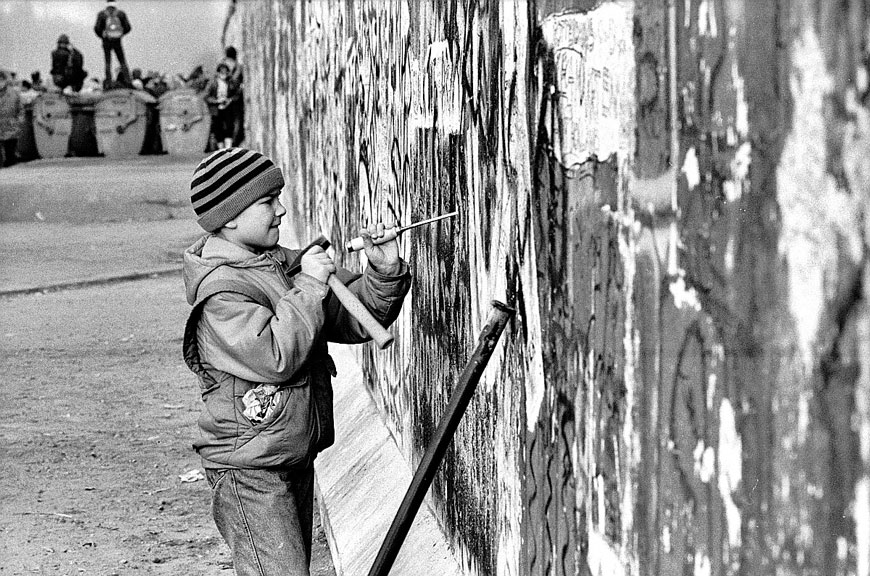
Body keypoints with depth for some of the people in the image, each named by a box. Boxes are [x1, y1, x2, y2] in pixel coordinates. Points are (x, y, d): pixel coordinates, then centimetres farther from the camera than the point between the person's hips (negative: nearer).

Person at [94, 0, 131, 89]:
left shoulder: (102, 14, -4)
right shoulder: (121, 13, -1)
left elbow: (97, 28, -7)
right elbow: (128, 27, 0)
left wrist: (101, 36, 11)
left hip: (106, 41, 0)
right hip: (117, 41, 1)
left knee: (108, 63, 5)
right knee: (122, 62, 7)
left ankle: (108, 83, -1)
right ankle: (128, 81, -3)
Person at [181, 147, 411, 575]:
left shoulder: (284, 263, 9)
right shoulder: (220, 289, -16)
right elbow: (275, 356, -27)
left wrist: (384, 274, -7)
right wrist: (308, 287, -19)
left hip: (296, 457, 9)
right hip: (250, 470, -9)